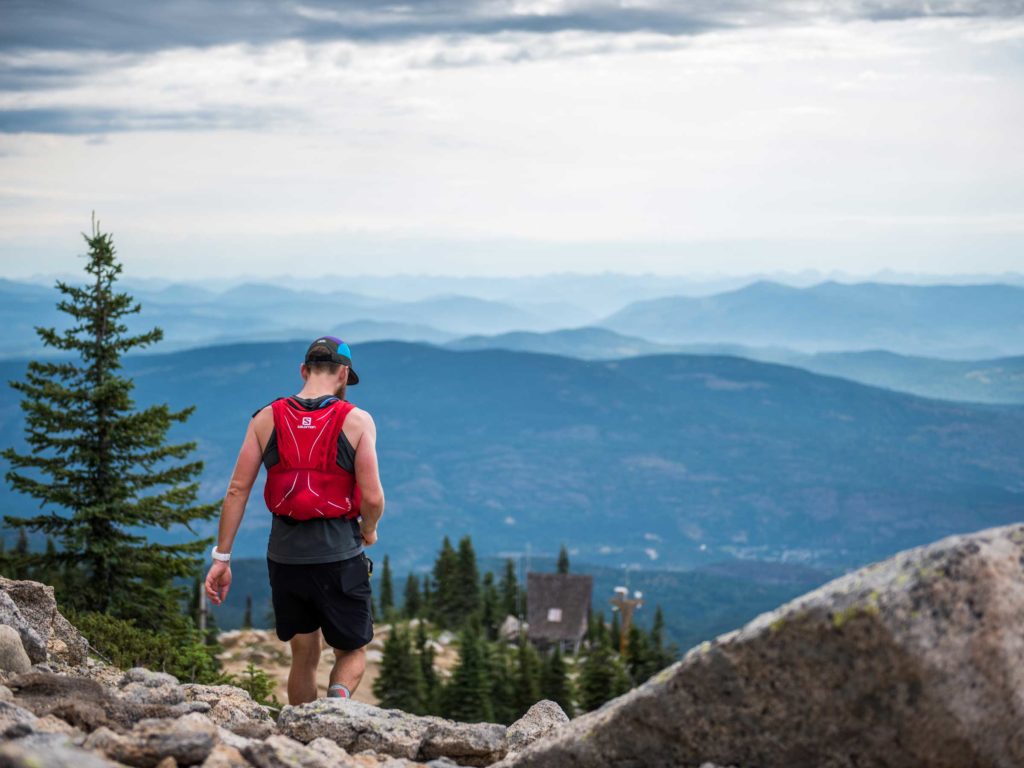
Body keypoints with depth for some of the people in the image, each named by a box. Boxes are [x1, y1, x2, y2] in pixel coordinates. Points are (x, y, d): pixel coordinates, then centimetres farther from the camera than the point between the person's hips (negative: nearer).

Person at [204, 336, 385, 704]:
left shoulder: (266, 418, 4)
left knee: (304, 657, 19)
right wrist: (369, 531, 12)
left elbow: (238, 489, 0)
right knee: (352, 652, 12)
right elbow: (372, 497, -10)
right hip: (339, 555, -3)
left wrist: (221, 557, 3)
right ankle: (339, 697, -19)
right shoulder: (356, 421, -4)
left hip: (285, 555, 3)